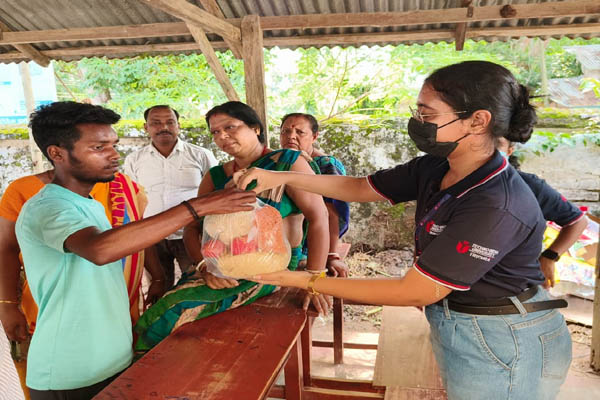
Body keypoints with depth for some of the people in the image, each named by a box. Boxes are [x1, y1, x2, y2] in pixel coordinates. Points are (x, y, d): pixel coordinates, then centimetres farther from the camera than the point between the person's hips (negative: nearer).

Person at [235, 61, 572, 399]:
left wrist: (307, 282, -24)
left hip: (500, 346, -7)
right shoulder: (434, 169, -7)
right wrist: (283, 177, -7)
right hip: (456, 328, 7)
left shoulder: (496, 206, -31)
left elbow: (415, 292, -27)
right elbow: (362, 188, 3)